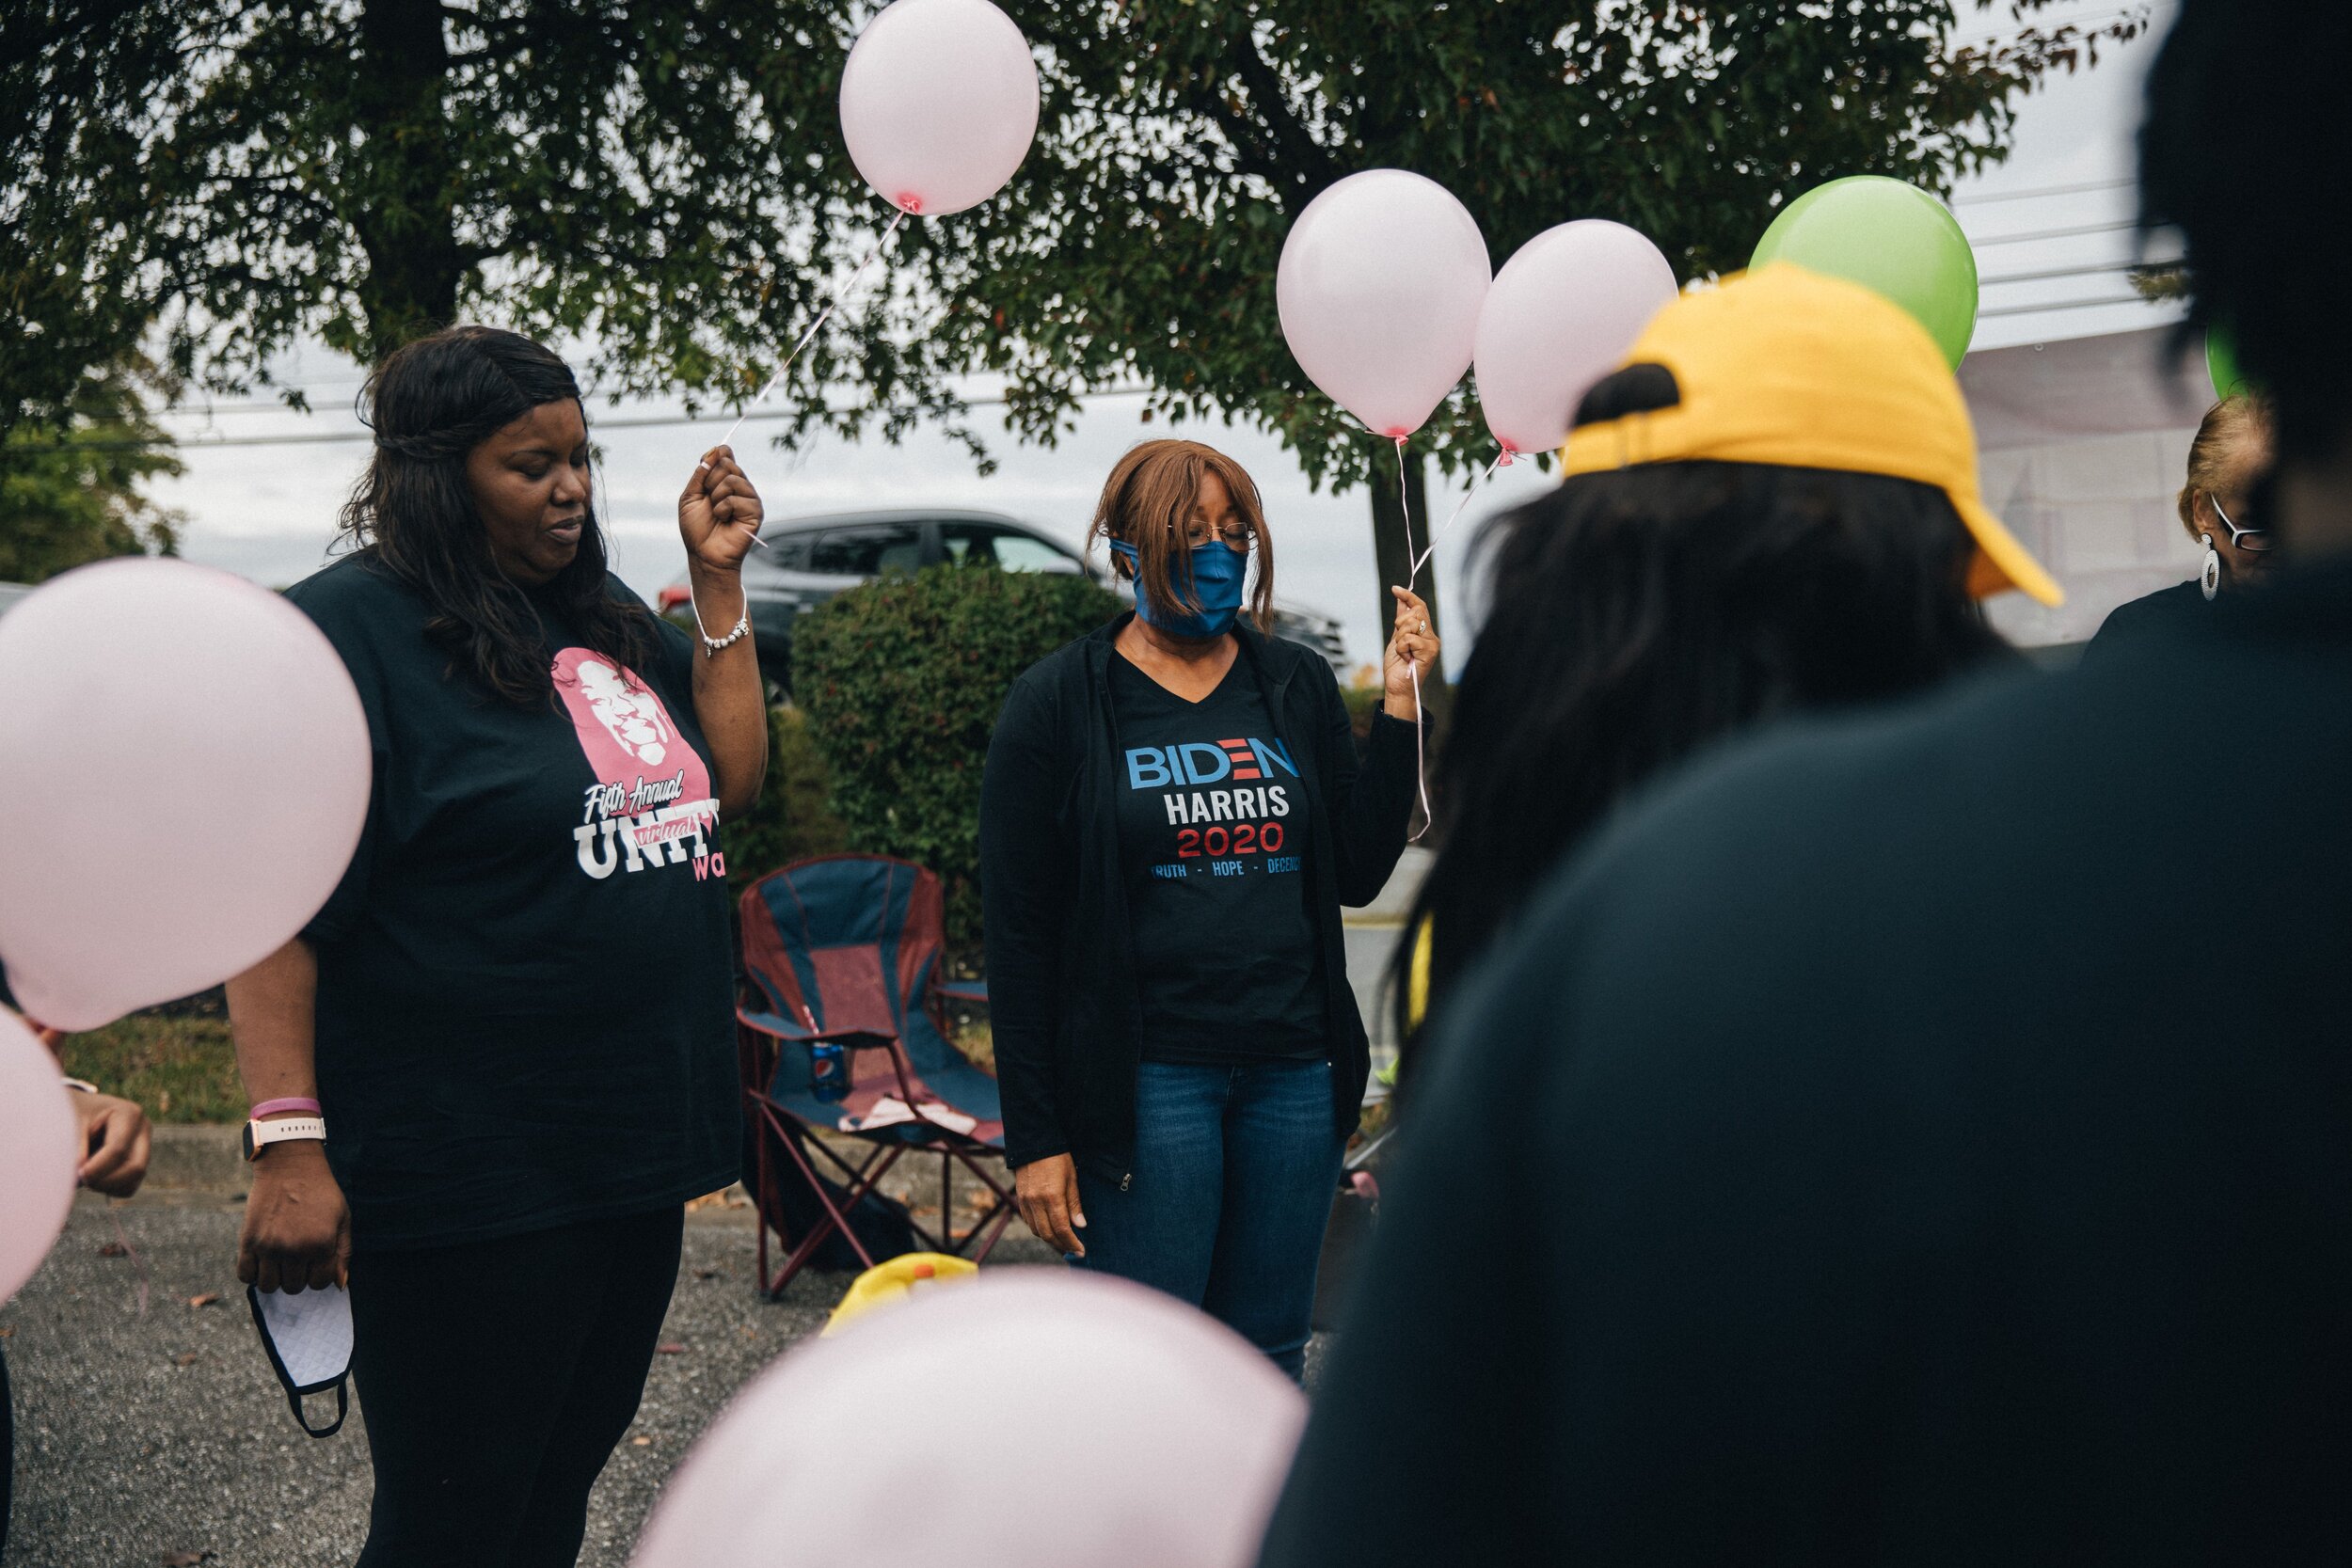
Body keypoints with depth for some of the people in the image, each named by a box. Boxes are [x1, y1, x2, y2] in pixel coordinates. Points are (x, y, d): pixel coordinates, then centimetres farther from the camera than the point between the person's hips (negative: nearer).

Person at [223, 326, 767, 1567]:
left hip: (632, 1151, 8)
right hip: (468, 1176, -8)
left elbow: (728, 783, 17)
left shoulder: (602, 619, 13)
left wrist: (718, 583, 7)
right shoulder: (348, 629, -11)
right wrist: (287, 1143, -23)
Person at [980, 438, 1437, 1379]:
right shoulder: (1061, 703, -2)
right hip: (1147, 1079, -4)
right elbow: (1018, 933, -3)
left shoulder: (1297, 686, 10)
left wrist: (1399, 708, -1)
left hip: (1294, 1073, 4)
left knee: (1268, 1363, 11)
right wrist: (1035, 1138, -7)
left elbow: (1358, 874, 7)